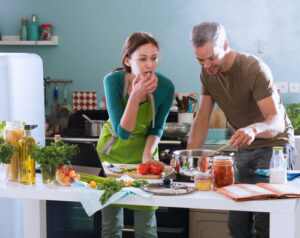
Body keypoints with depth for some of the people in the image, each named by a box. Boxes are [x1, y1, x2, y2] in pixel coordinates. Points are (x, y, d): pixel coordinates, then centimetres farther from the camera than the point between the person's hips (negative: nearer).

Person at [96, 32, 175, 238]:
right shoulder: (113, 80, -23)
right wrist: (135, 96, -36)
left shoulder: (165, 87, -21)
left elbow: (157, 128, -3)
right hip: (113, 150, 0)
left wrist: (147, 154, -17)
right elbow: (122, 132, -26)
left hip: (143, 150, 0)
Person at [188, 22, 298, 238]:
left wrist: (253, 129, -49)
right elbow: (203, 118, 1)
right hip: (245, 150, 7)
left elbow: (277, 122, -28)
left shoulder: (254, 69, -22)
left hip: (274, 146, -6)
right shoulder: (208, 73, -1)